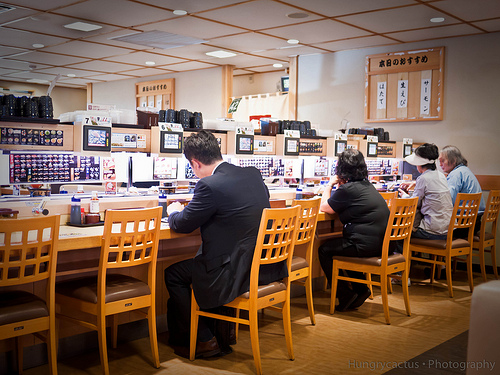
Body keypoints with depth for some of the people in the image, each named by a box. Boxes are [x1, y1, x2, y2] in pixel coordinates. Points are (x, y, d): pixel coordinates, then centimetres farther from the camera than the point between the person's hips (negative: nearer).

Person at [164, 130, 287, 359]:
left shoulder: (209, 185, -18)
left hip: (237, 272, -8)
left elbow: (183, 225, -7)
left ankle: (205, 340, 18)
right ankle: (221, 330, 36)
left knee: (173, 274, 11)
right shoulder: (253, 174, 6)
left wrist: (174, 212, 17)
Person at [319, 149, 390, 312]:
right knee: (339, 244, 31)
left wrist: (330, 185, 9)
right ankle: (360, 289, 26)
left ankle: (345, 295, 11)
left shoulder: (348, 189, -14)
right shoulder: (368, 185, 13)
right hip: (381, 243, 9)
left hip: (366, 246, -9)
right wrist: (340, 185, 19)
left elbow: (324, 207, -3)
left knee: (324, 250, 9)